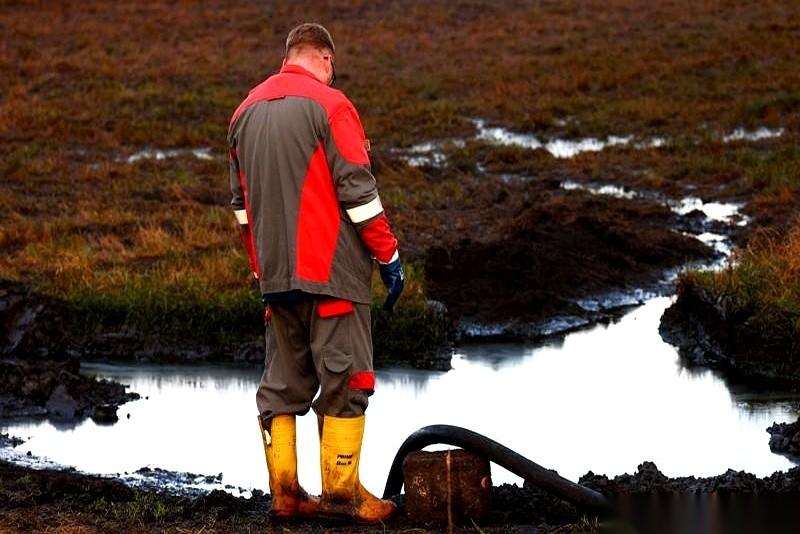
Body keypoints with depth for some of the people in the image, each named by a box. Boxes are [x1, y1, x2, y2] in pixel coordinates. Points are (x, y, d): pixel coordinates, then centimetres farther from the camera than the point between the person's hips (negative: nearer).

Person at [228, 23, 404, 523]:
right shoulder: (329, 105, -9)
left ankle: (285, 492, 11)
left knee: (284, 383, 11)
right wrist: (389, 255, -6)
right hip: (331, 272, -6)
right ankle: (341, 492, -2)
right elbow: (358, 191, -13)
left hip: (277, 273, 7)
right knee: (344, 379, -2)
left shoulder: (246, 112, 13)